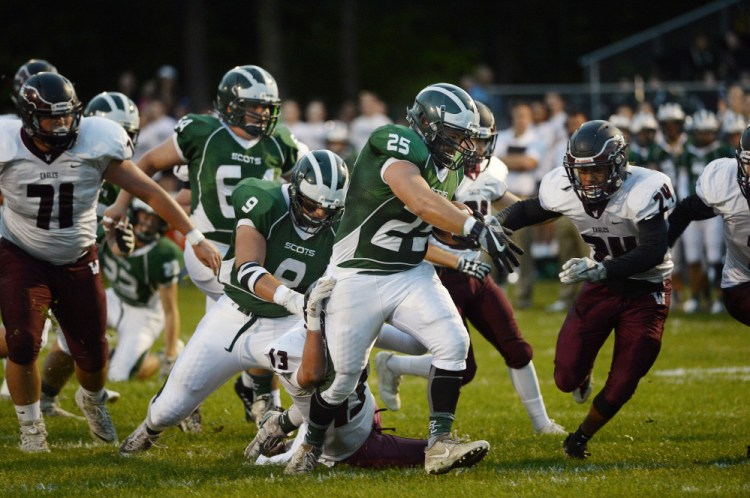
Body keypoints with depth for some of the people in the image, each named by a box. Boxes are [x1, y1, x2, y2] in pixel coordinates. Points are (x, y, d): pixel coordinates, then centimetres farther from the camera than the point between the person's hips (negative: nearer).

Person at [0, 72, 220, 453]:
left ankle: (91, 400, 41)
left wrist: (195, 238, -12)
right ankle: (30, 427, 7)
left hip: (77, 261, 2)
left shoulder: (95, 146, -17)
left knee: (92, 352, 4)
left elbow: (150, 192, -11)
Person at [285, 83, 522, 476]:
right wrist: (476, 229, -45)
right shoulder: (396, 147, -22)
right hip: (358, 278, -7)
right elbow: (419, 201, -39)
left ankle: (438, 445, -12)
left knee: (453, 344, -15)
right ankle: (311, 447, 30)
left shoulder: (446, 167, 4)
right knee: (344, 375, 3)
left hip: (413, 275, 7)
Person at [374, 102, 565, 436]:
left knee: (517, 351, 6)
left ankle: (541, 422, 22)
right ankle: (392, 365, 16)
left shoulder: (492, 172, 2)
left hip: (477, 276, 7)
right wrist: (460, 262, -26)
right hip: (442, 279, -7)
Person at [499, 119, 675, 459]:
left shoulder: (643, 192, -29)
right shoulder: (564, 190, -13)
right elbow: (530, 211, 8)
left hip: (646, 291, -3)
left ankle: (582, 436, 23)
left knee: (622, 384, -5)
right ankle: (582, 374, 34)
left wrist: (600, 270, -45)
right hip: (602, 285, 4)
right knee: (566, 378, -5)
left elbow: (654, 252, -34)